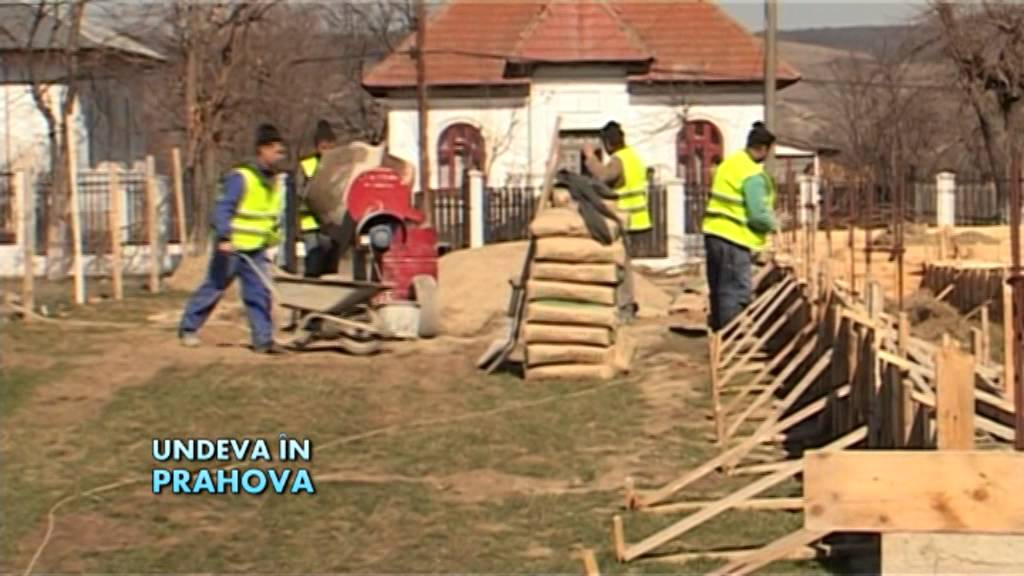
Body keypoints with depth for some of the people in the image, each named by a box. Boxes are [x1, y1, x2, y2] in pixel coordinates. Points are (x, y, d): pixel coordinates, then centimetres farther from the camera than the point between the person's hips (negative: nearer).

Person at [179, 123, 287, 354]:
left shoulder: (275, 181, 7)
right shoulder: (241, 177, -17)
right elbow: (223, 208, -21)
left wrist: (274, 237, 19)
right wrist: (224, 238, -29)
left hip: (257, 250, 6)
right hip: (231, 248, -6)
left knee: (260, 294, -2)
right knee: (213, 287, 5)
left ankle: (263, 339, 0)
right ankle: (188, 328, 21)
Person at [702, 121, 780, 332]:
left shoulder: (728, 164, 12)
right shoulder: (754, 175, -15)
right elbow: (758, 215, -18)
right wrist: (773, 224, 3)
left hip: (714, 233, 9)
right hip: (734, 239, -9)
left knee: (718, 289, 17)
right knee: (736, 292, -2)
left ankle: (718, 330, 27)